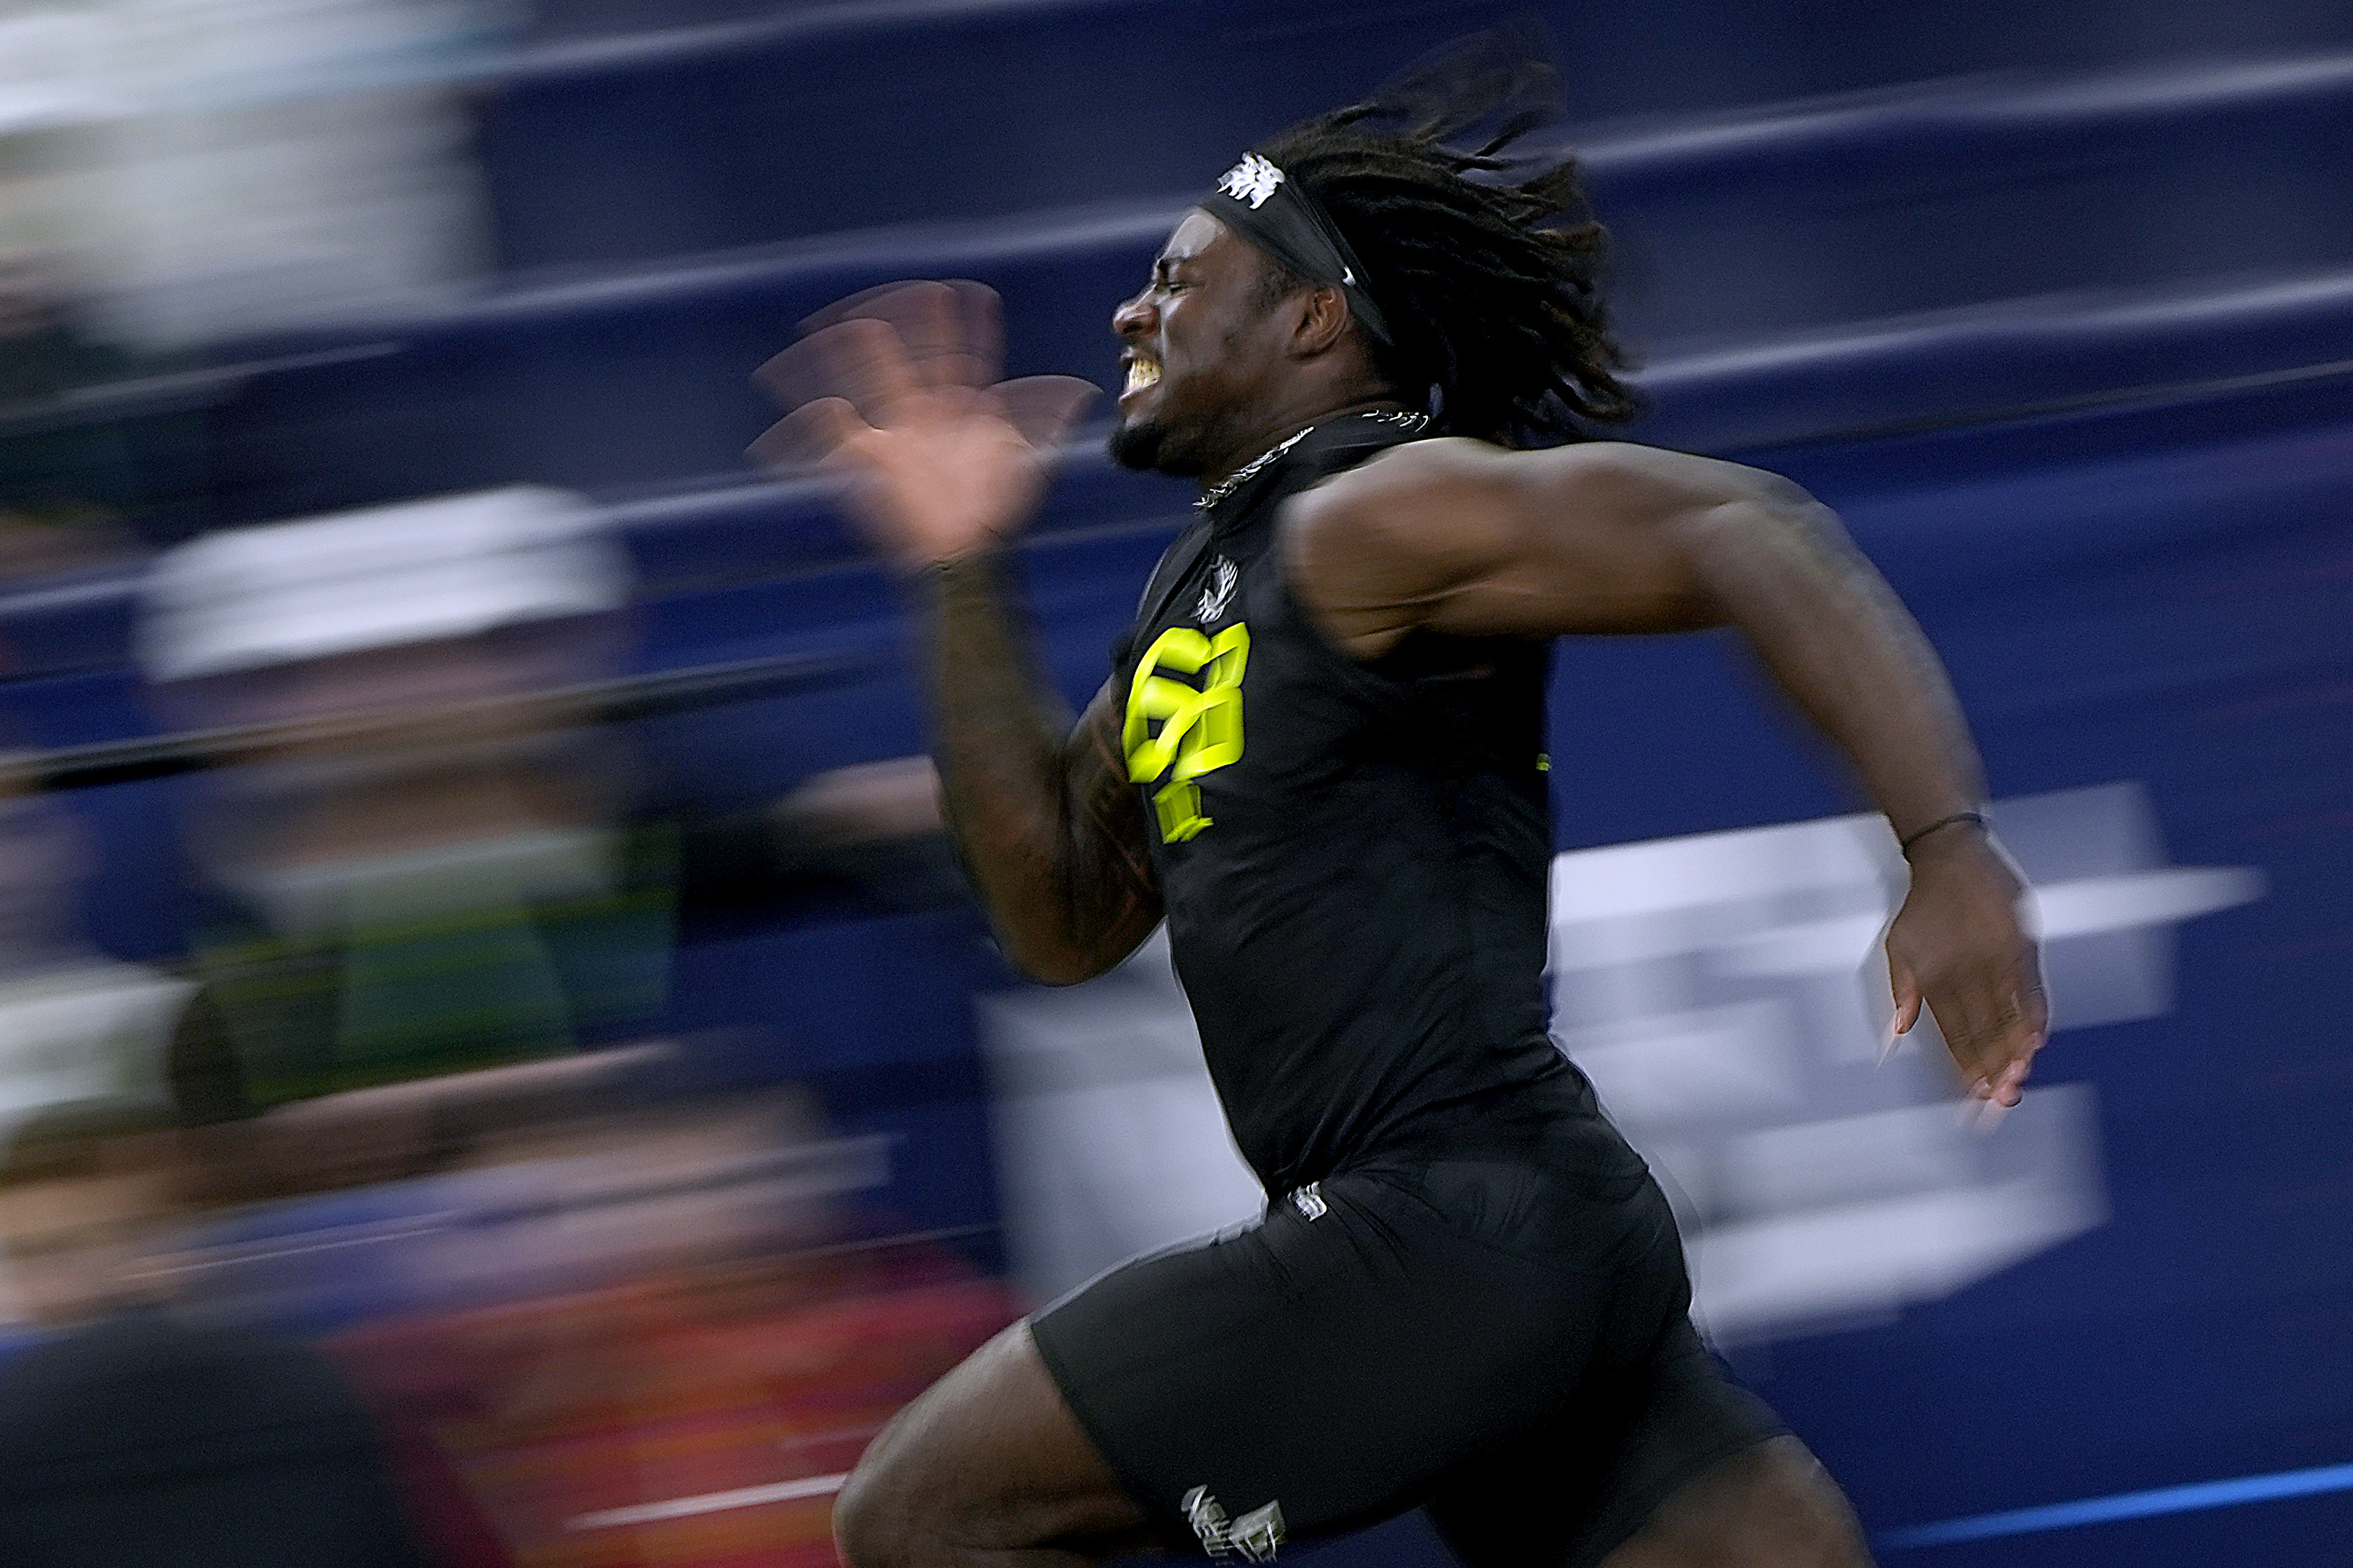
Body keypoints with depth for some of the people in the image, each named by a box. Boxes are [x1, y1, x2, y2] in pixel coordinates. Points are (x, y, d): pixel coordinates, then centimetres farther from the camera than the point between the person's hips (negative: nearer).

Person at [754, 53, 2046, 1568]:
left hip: (1452, 1223, -9)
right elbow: (1067, 916, 24)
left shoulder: (1374, 519, -7)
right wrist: (964, 580, 18)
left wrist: (1952, 845, -32)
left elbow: (1753, 530, -20)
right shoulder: (1208, 581, 22)